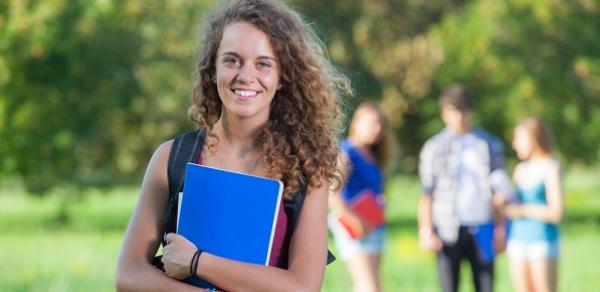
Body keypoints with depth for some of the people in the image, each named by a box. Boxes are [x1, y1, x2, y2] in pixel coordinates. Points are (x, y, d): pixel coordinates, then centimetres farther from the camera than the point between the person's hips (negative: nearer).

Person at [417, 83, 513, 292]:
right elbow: (426, 193, 0)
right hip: (448, 230, -1)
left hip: (481, 230, 1)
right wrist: (426, 231, -8)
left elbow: (498, 190, 10)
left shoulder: (489, 144, 8)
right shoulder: (435, 148, 4)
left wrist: (500, 229, 5)